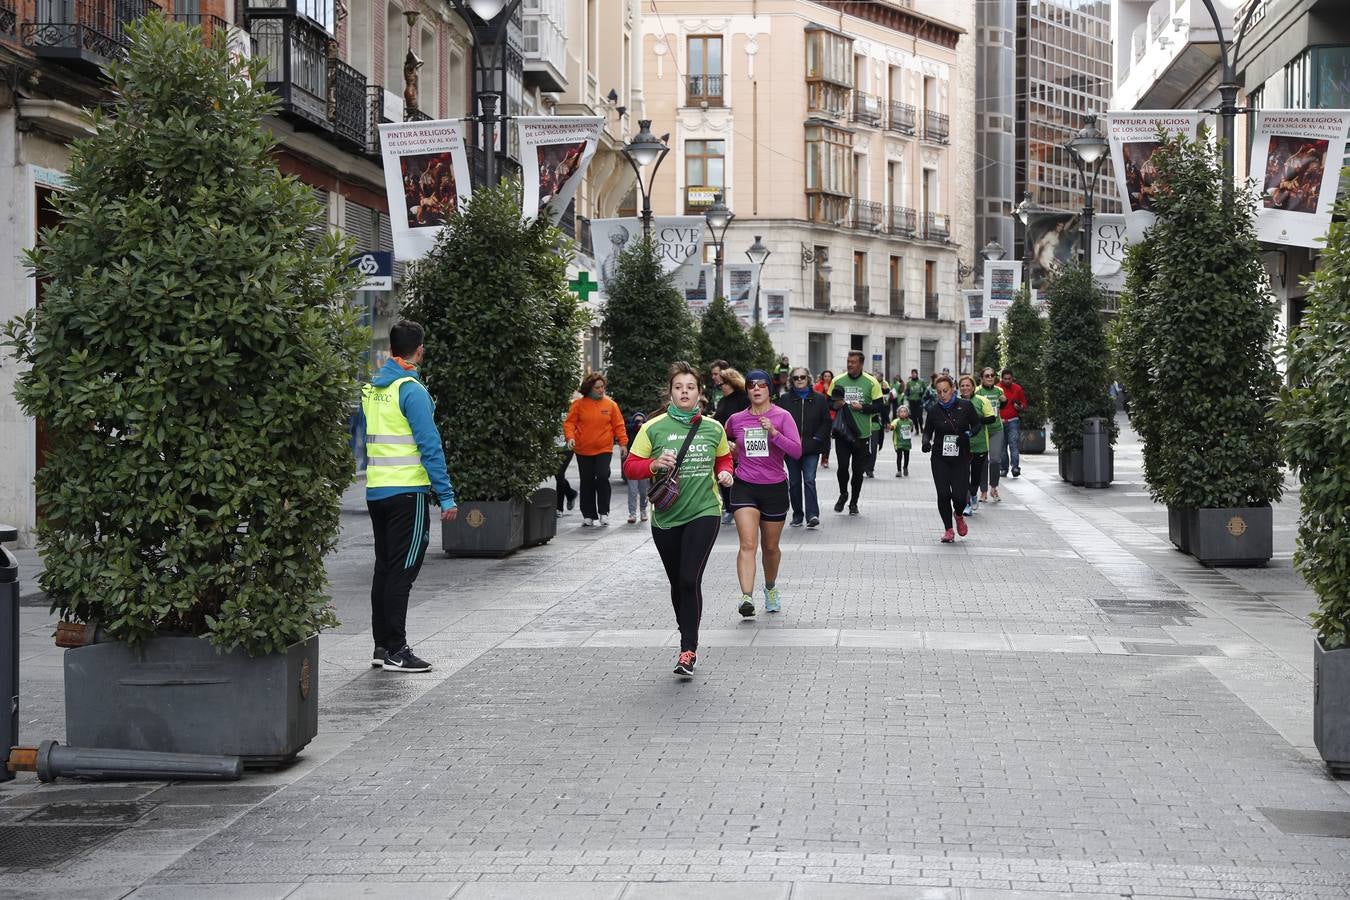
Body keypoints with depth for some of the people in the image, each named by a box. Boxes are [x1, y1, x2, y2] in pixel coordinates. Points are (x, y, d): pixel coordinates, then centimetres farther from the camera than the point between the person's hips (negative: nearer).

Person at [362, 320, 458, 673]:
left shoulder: (369, 390, 10)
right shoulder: (411, 390, -13)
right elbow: (430, 446, -16)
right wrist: (446, 497, -15)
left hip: (376, 492, 7)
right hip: (407, 491, -7)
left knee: (385, 568, 14)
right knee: (402, 571, -4)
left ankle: (382, 645, 17)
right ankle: (395, 651, -3)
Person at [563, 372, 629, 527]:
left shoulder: (610, 404, 2)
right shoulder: (578, 404, 0)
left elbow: (618, 425, 4)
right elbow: (569, 423, -1)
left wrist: (623, 443, -1)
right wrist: (570, 437, -17)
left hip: (604, 450, -1)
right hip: (583, 451, 1)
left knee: (603, 477, -16)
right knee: (587, 483, 7)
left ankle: (603, 512, -4)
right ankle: (589, 515, 17)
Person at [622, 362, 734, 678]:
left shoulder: (713, 428, 5)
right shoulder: (654, 428, -2)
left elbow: (724, 458, 23)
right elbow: (630, 466, -1)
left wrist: (725, 473, 2)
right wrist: (655, 464, -19)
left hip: (703, 513, -1)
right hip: (666, 518, 1)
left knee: (690, 579, -16)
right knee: (677, 584, 13)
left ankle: (689, 651, -11)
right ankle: (688, 638, 34)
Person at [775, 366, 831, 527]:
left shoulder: (819, 399, 5)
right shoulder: (784, 399, 4)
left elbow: (826, 422, 6)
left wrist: (817, 438, -4)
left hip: (811, 448, -1)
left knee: (809, 480, -11)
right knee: (794, 482, 7)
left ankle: (812, 514, -13)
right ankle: (797, 515, 16)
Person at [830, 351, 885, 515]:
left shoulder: (871, 382, -1)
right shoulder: (838, 381, 4)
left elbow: (879, 406, -1)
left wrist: (862, 408, -15)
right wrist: (836, 405, -10)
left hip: (862, 434, 0)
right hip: (842, 432, 1)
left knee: (858, 470, 6)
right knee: (843, 466, -9)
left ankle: (853, 502, 21)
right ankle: (843, 494, 18)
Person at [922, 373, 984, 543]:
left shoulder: (965, 406, -3)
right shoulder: (933, 410, 0)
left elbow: (977, 424, 7)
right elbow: (927, 431, 8)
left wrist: (968, 434, -13)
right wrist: (926, 442, -14)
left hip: (961, 459, -1)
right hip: (940, 459, 1)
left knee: (959, 495, -9)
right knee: (943, 494, -6)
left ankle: (959, 516, 27)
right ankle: (948, 530, 11)